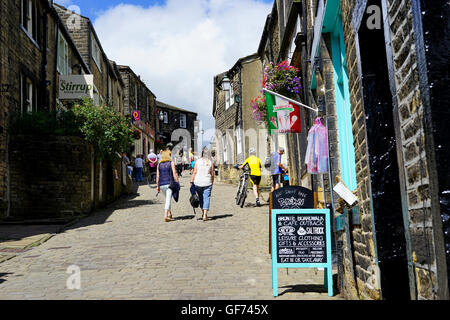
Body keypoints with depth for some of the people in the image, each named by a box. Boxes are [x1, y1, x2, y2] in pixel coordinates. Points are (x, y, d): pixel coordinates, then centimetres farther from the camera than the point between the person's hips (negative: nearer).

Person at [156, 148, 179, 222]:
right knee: (168, 200, -5)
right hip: (169, 183, -4)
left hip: (161, 184, 4)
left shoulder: (159, 164, 8)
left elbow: (157, 176, 7)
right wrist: (177, 183, -1)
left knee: (167, 199, 20)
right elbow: (174, 174, -6)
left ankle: (169, 214, 24)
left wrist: (157, 186, 13)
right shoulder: (171, 163, -2)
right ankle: (166, 215, -14)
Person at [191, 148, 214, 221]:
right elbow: (212, 174, 1)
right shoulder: (210, 162, 0)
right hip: (207, 182, -1)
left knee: (200, 198, 17)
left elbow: (194, 172, -3)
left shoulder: (198, 161, 0)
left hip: (198, 182, 1)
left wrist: (191, 181, 1)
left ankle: (203, 213, 26)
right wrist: (212, 183, 11)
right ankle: (205, 215, -12)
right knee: (206, 198, 0)